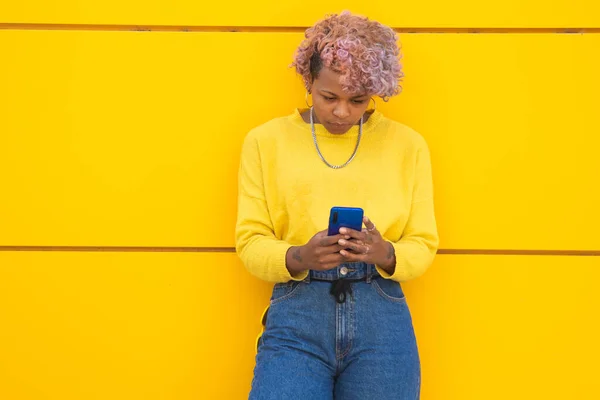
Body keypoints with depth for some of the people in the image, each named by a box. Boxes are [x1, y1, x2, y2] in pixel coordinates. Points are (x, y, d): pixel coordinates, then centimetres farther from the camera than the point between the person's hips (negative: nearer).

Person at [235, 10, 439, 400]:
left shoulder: (408, 144, 7)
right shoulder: (266, 140, 4)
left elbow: (424, 245, 5)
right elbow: (250, 242, 1)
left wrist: (386, 254, -16)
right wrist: (298, 257, -19)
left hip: (382, 316, 1)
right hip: (296, 314, -1)